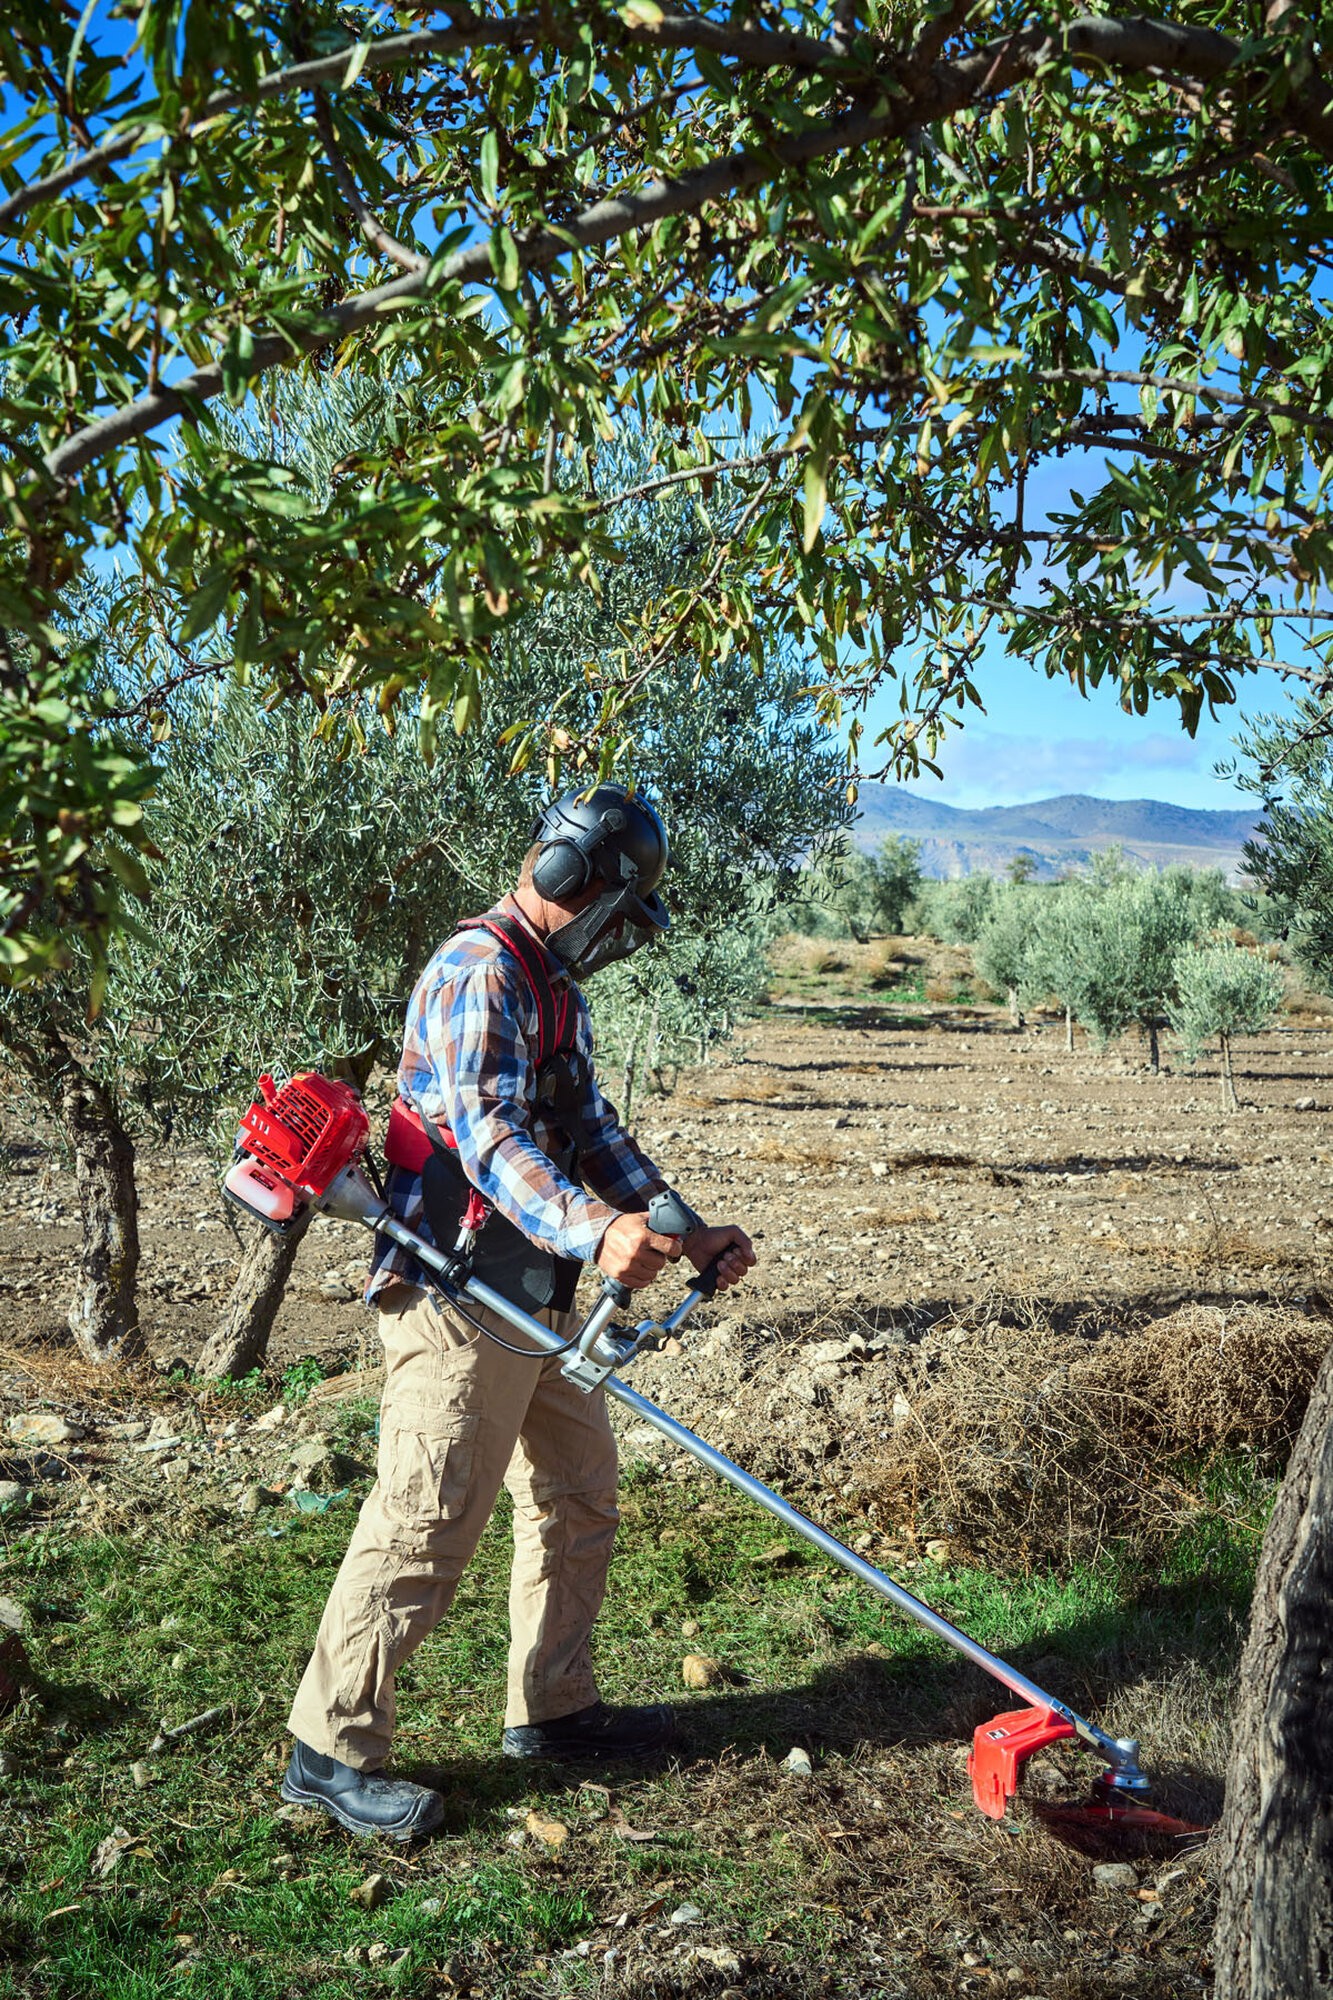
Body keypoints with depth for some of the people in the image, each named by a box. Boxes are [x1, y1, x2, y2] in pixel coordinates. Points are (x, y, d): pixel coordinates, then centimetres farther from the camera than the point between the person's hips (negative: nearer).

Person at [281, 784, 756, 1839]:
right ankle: (331, 1751, 10)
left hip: (540, 1297, 10)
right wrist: (593, 1229, -42)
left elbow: (592, 1129, 20)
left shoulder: (556, 987, 18)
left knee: (580, 1499, 17)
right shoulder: (481, 970, -16)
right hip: (460, 1296, -10)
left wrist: (688, 1233, 13)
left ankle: (553, 1706, 32)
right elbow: (491, 1134, -28)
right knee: (425, 1524, -5)